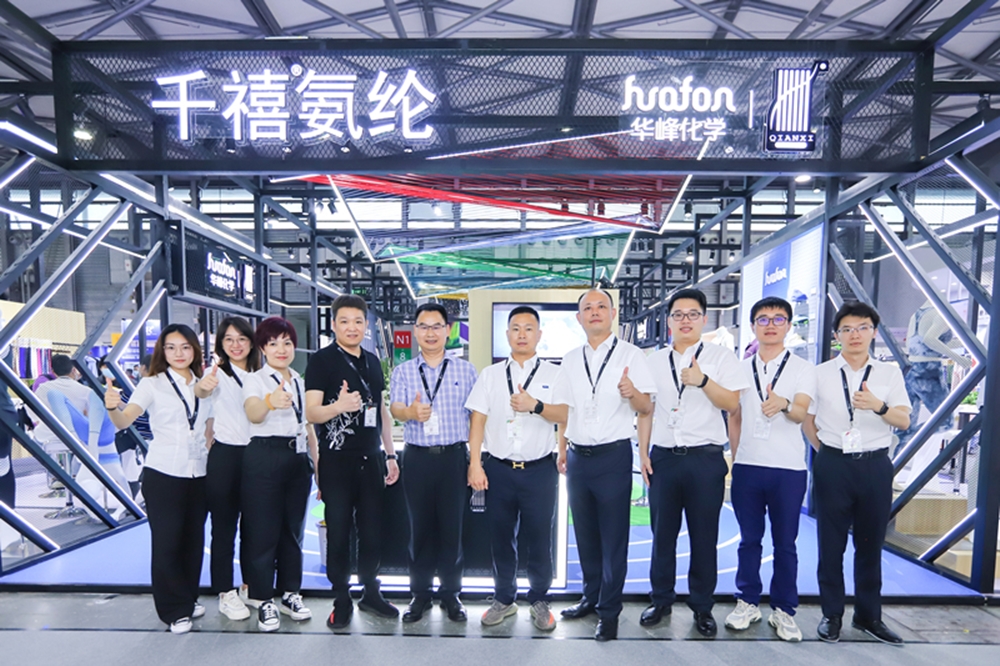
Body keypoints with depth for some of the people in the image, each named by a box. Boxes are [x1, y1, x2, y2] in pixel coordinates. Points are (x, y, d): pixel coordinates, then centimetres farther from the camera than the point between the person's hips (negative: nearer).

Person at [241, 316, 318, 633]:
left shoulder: (301, 382, 12)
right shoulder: (255, 380, -4)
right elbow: (253, 414, -26)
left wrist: (316, 461, 14)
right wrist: (270, 402, -48)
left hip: (298, 458, 5)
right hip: (264, 457, -5)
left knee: (293, 529, 13)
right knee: (263, 530, 1)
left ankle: (290, 593, 26)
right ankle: (263, 601, 15)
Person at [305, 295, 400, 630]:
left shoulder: (372, 361, 13)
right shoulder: (322, 360, -5)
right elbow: (311, 413, -12)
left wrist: (390, 454, 15)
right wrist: (338, 406, -32)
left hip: (371, 458, 5)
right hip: (337, 460, -5)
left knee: (373, 528, 10)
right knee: (339, 530, 4)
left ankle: (371, 592, 27)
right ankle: (341, 600, 20)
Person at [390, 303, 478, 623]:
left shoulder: (465, 369, 5)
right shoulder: (403, 371, 7)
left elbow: (476, 415, 6)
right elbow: (395, 408, -5)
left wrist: (474, 457, 1)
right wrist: (411, 412, -28)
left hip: (454, 456, 0)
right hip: (418, 456, 1)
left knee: (452, 526, 6)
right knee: (420, 526, 8)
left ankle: (451, 594, 22)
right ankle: (420, 593, 24)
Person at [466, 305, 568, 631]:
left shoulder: (554, 374, 4)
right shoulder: (490, 374, 8)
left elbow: (565, 415, -8)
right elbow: (477, 420, 2)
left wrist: (535, 405, -25)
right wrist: (475, 464, -4)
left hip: (540, 469, -1)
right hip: (498, 468, 2)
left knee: (539, 539, 7)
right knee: (501, 537, 12)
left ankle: (539, 601, 28)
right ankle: (504, 598, 31)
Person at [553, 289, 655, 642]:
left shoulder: (630, 355, -5)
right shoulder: (571, 360, 10)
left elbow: (647, 409, -10)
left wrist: (633, 394, -30)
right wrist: (562, 450, 9)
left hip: (613, 456, -5)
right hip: (578, 456, 5)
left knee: (613, 537, 3)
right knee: (585, 533, 16)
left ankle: (609, 611, 19)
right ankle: (590, 597, 34)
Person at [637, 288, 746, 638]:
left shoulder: (720, 357, 2)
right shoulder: (654, 361, 10)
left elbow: (732, 403, -7)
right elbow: (645, 409, 10)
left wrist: (703, 381, -23)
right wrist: (643, 452, 4)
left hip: (705, 458, -2)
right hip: (663, 457, 3)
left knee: (704, 537, 7)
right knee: (662, 534, 11)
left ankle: (702, 607, 23)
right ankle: (661, 600, 26)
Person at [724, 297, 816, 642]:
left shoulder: (803, 368, 1)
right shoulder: (740, 368, 9)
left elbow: (801, 412, -15)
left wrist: (784, 404, -38)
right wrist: (735, 457, 8)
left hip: (788, 469, -2)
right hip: (747, 467, 2)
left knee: (785, 543, 7)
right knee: (749, 539, 11)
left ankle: (783, 610, 22)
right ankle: (747, 603, 25)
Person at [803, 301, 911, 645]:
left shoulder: (890, 373, 3)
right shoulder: (821, 373, 1)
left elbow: (904, 421, -6)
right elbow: (807, 421, 8)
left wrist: (879, 406, -26)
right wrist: (828, 453, 1)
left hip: (875, 465, 1)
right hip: (832, 465, -1)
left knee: (871, 544, 11)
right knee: (831, 544, 7)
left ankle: (869, 615, 27)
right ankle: (832, 614, 21)